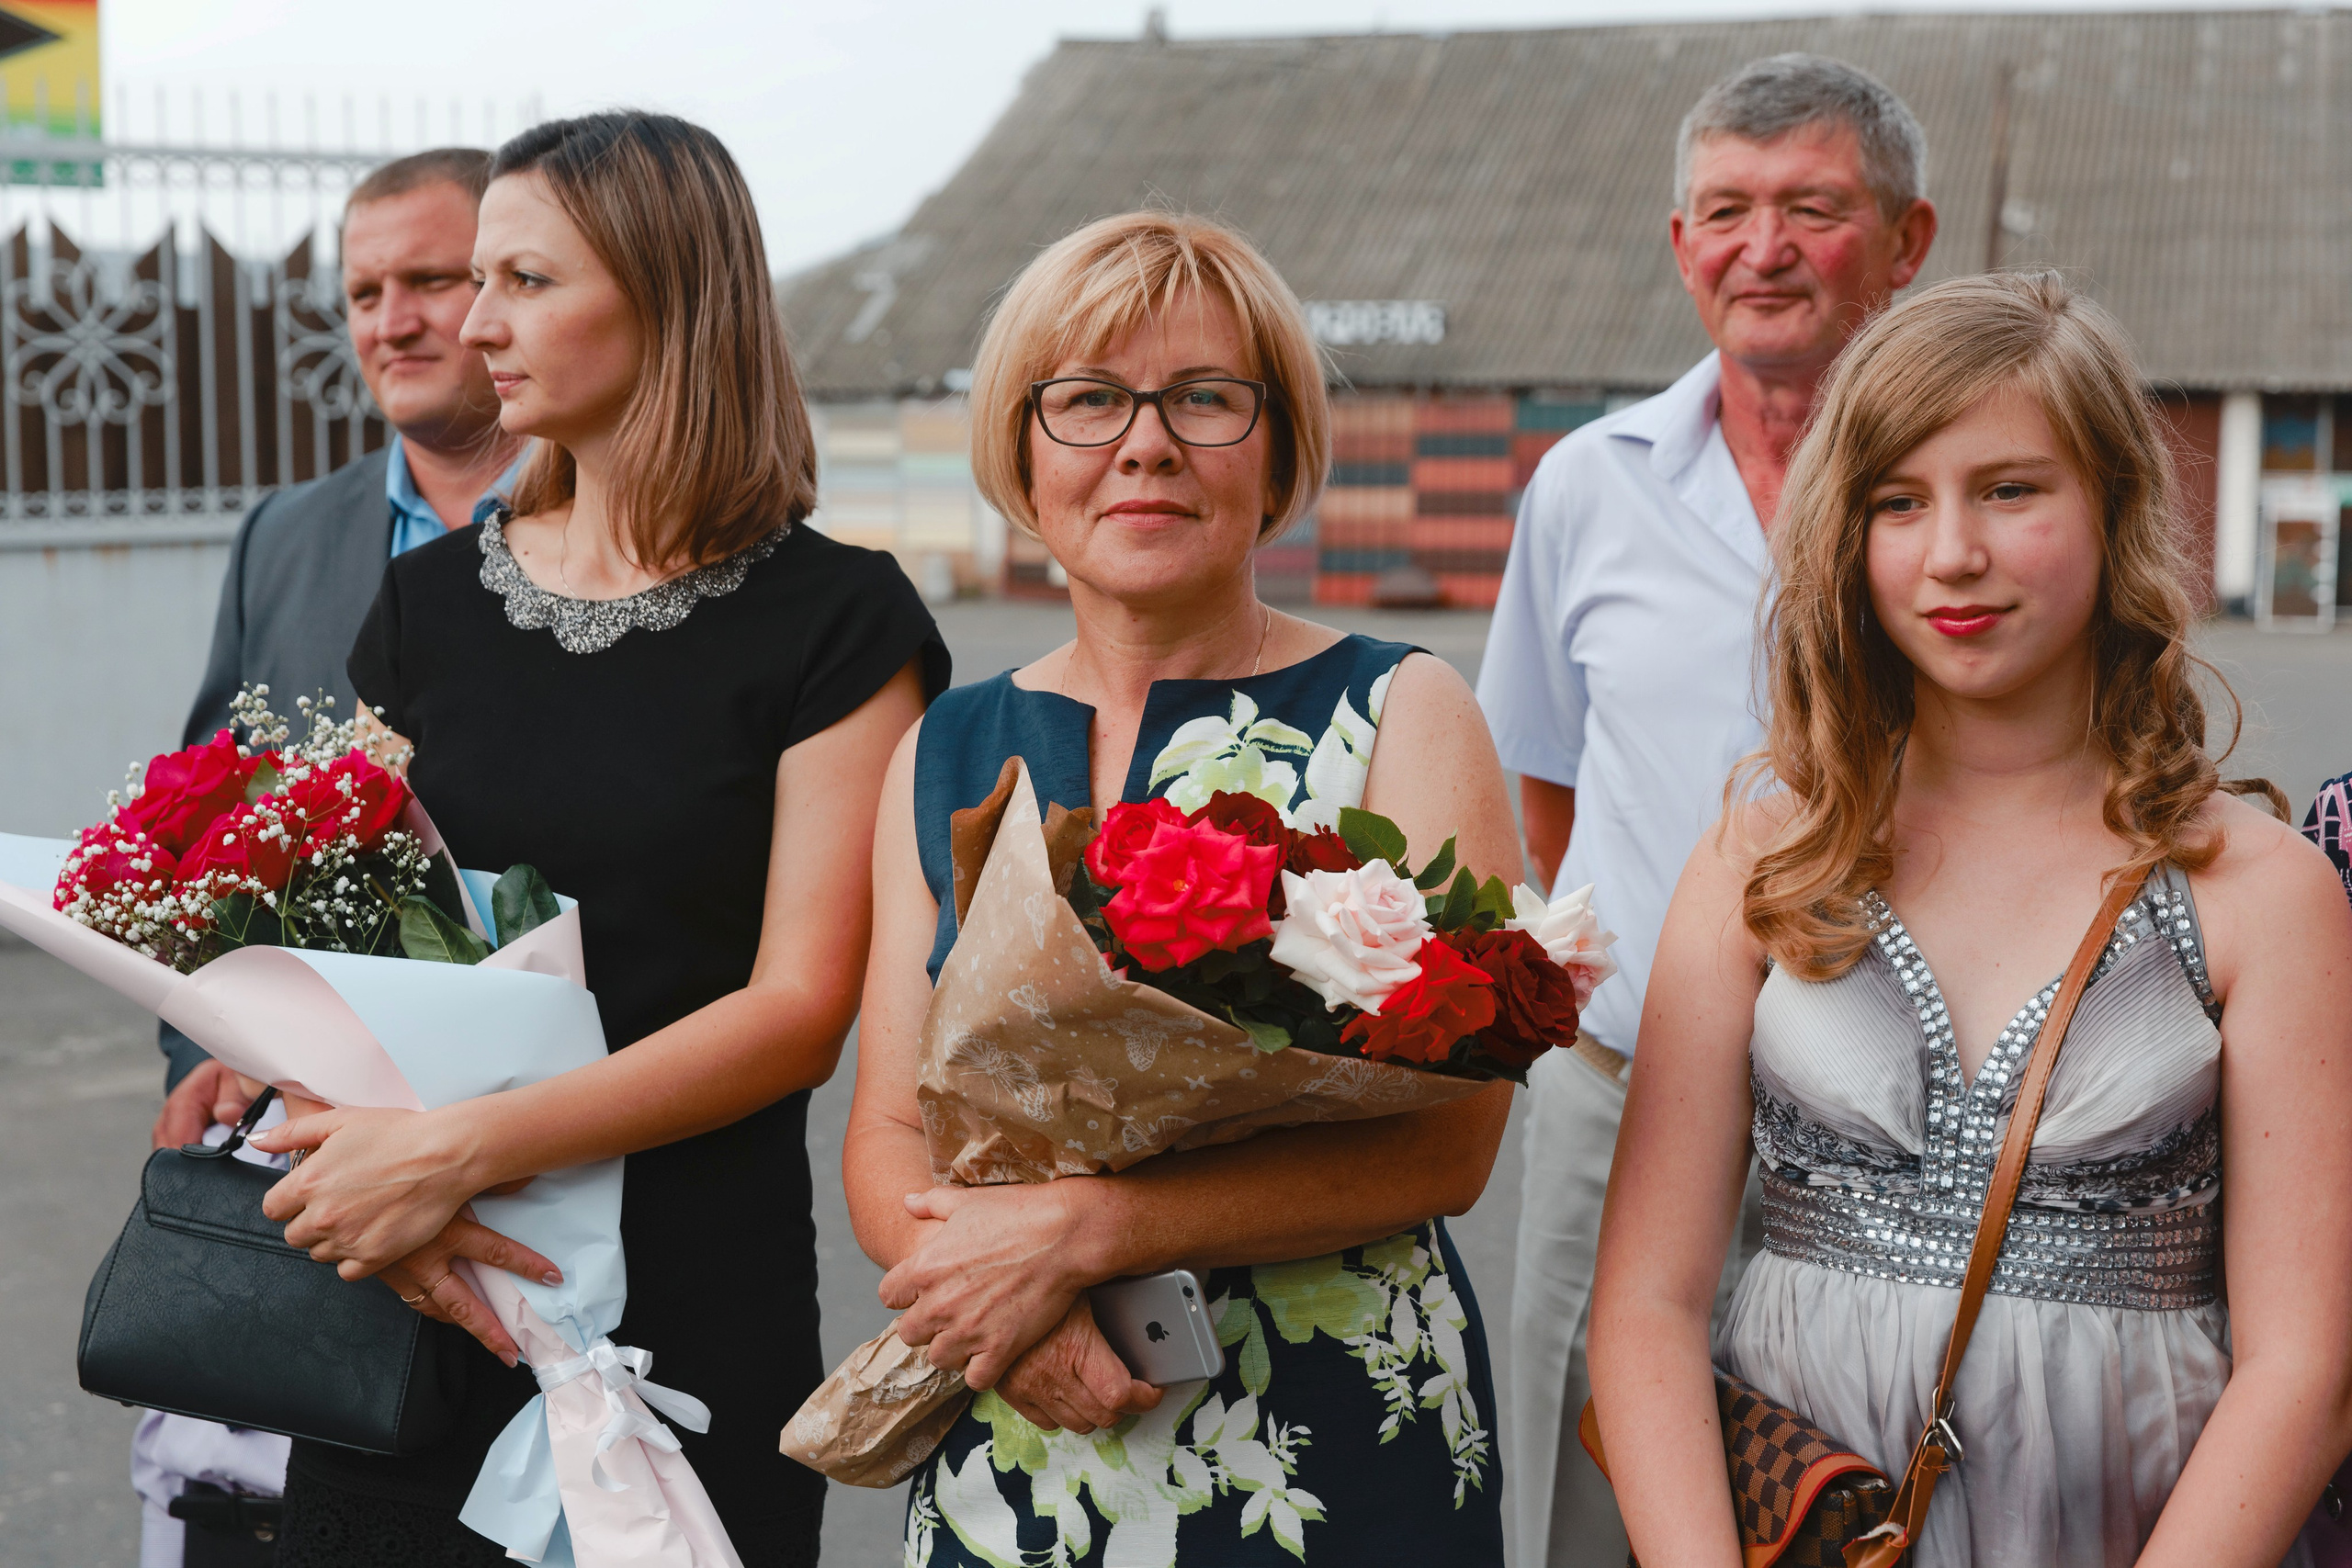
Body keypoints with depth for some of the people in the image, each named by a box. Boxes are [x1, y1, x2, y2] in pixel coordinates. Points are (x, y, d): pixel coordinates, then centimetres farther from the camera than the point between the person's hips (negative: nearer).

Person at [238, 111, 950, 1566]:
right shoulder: (430, 601, 8)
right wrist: (374, 1170, -13)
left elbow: (802, 1008, -12)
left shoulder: (836, 621, -7)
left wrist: (462, 1148, -20)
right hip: (423, 1314, 4)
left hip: (696, 1317, -3)